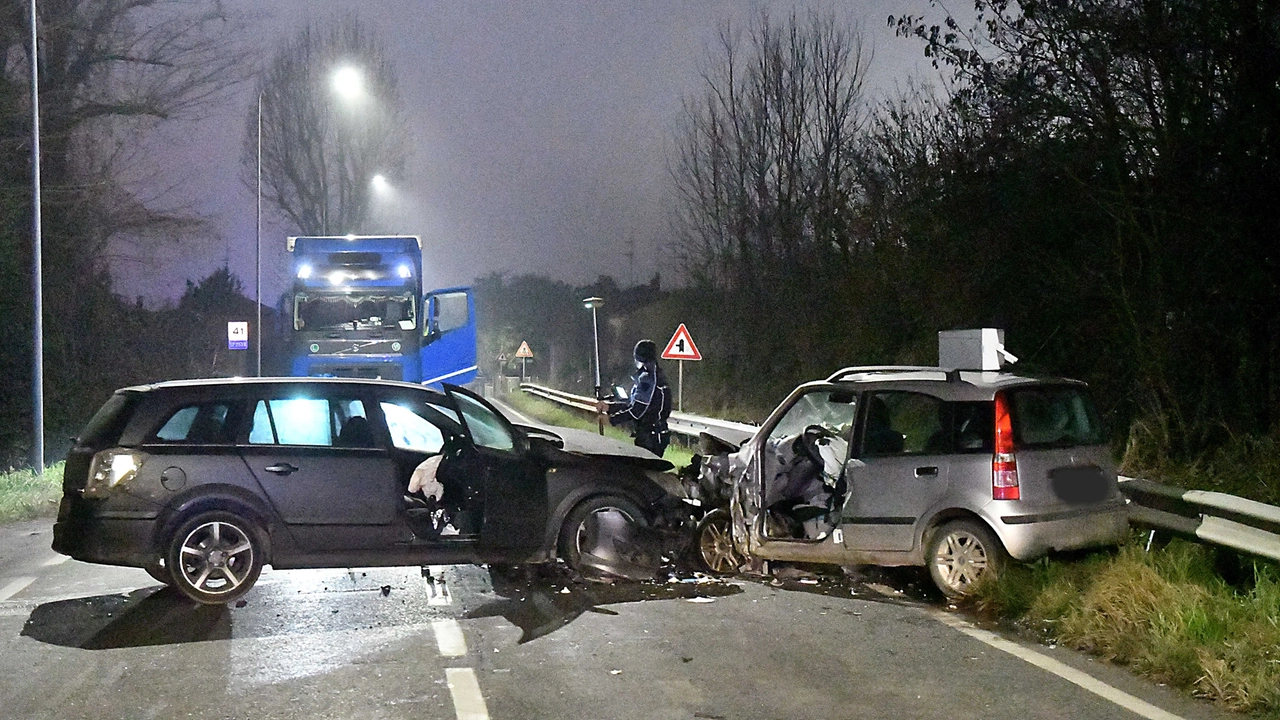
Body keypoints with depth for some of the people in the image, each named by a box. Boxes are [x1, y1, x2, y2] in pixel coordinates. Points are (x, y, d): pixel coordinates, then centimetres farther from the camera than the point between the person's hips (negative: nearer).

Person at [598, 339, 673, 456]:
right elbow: (633, 402, 16)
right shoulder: (656, 375, 13)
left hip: (648, 437, -10)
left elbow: (636, 410, -21)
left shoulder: (647, 379, -18)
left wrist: (611, 418, -12)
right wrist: (609, 406, 10)